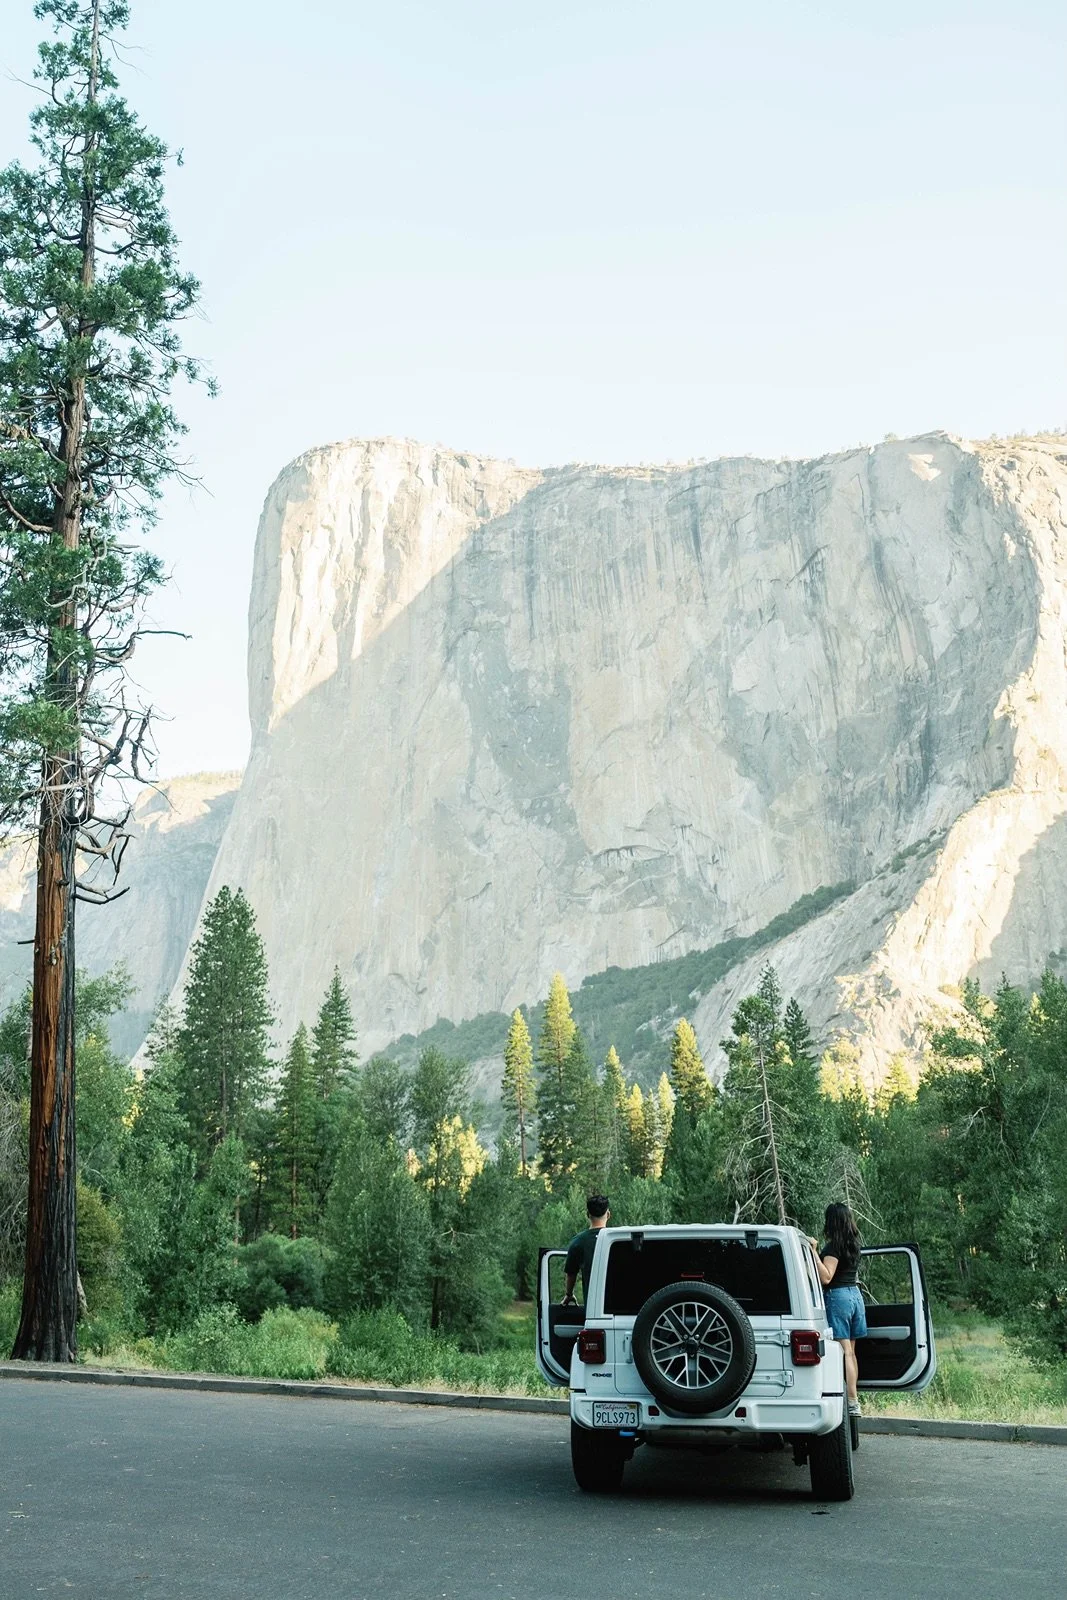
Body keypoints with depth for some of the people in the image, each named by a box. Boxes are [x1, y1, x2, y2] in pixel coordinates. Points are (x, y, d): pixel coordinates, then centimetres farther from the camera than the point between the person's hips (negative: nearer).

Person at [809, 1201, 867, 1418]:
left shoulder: (834, 1246, -15)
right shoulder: (853, 1244, 10)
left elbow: (826, 1277, -21)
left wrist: (814, 1252, -24)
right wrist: (819, 1252, 27)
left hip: (837, 1296, -9)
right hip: (855, 1294, 9)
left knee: (845, 1352, -9)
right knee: (850, 1351, 13)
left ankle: (853, 1402, -11)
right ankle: (853, 1397, 18)